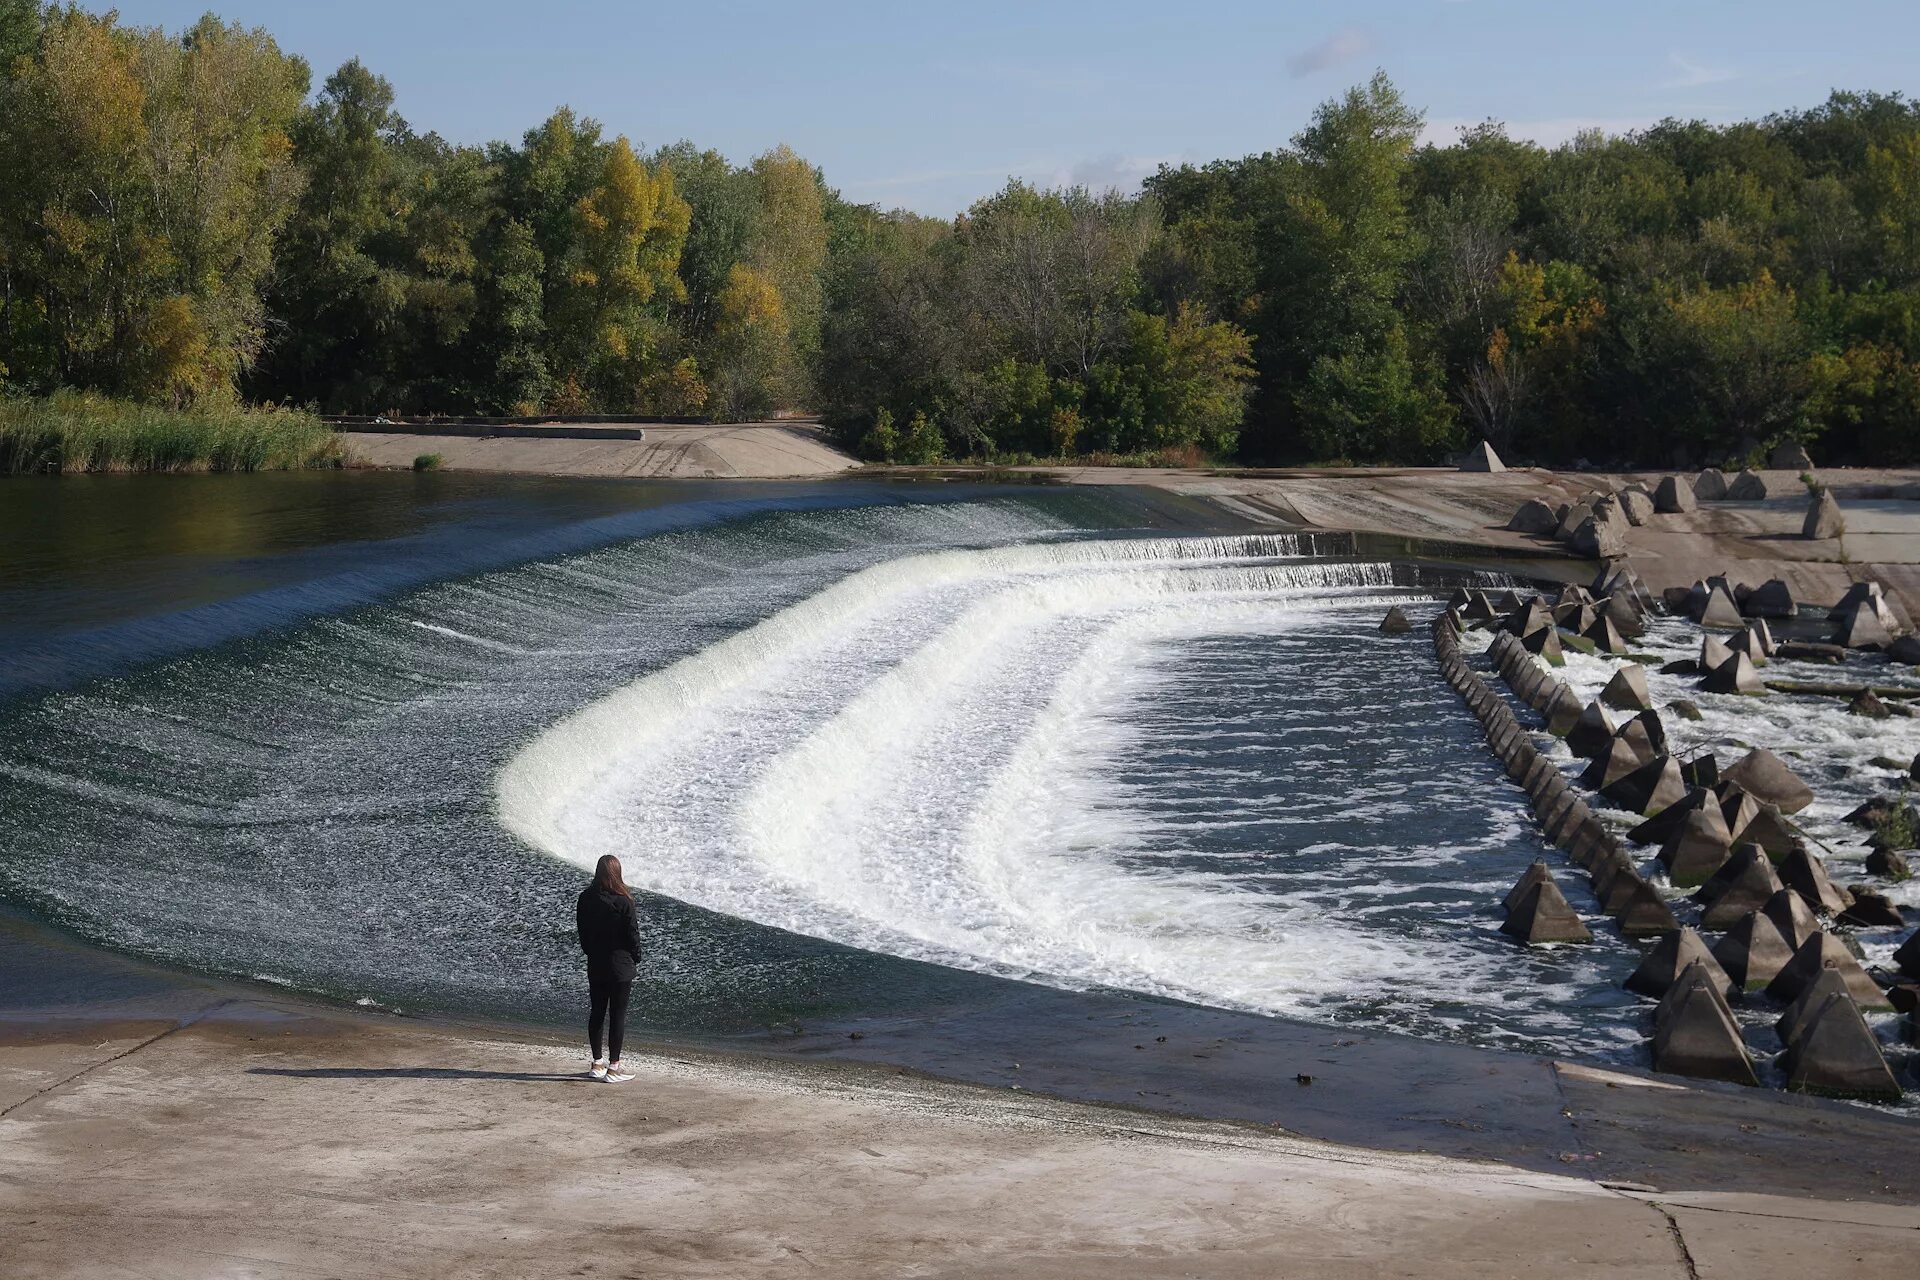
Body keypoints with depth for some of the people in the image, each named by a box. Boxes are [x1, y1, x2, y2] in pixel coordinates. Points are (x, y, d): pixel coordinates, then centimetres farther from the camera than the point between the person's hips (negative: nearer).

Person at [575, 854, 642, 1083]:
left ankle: (597, 1063, 22)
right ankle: (613, 1068, 1)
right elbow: (632, 933, -11)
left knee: (596, 1012, 14)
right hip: (620, 965, -5)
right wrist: (635, 957, 5)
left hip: (595, 965, 5)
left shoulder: (585, 899, -1)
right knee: (618, 1015, 0)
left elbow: (582, 931, 7)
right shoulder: (623, 901, -16)